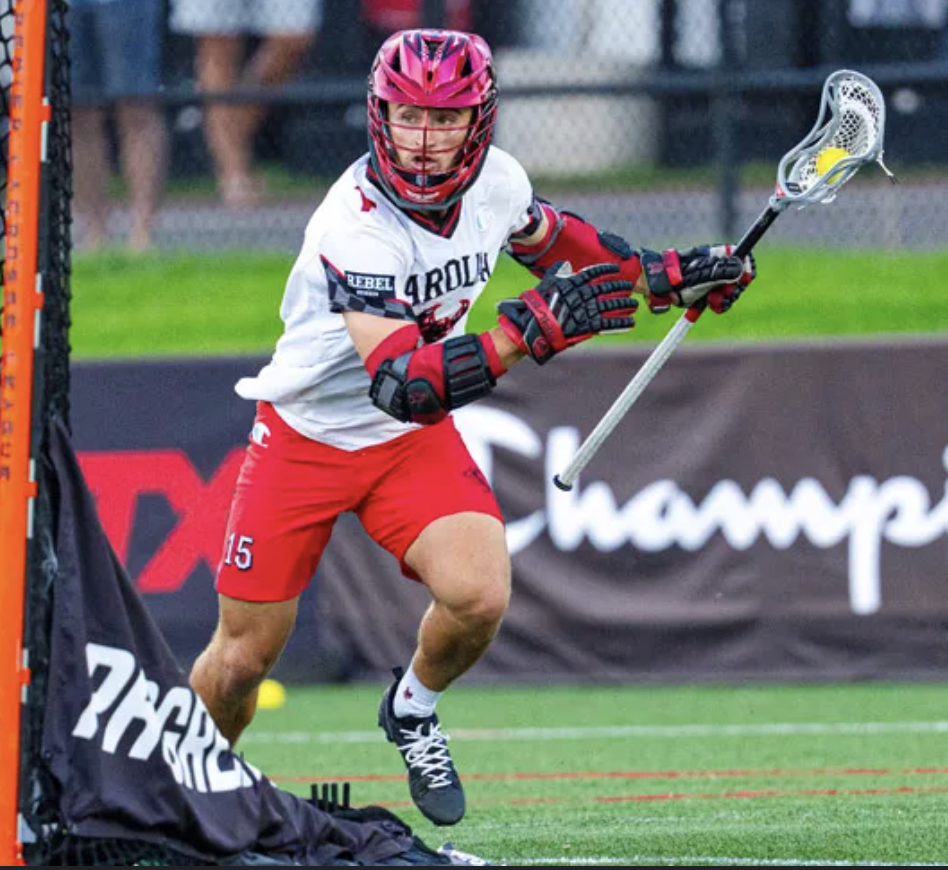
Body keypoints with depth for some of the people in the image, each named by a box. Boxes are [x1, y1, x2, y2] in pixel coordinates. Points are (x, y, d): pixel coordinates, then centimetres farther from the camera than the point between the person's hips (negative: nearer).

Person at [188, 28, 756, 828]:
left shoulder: (497, 183, -13)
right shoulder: (353, 228, -32)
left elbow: (549, 238, 14)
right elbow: (402, 384, -42)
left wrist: (662, 275, 8)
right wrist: (529, 329, -50)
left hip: (415, 443, 4)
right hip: (304, 437, -4)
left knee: (479, 596, -20)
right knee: (244, 656, -1)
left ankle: (413, 708, 12)